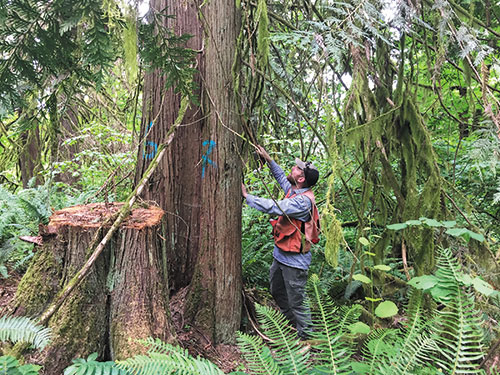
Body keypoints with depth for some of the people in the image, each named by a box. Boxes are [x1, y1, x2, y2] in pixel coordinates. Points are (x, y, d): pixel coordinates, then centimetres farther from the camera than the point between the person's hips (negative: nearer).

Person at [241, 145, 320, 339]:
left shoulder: (303, 201, -28)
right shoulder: (294, 191, 1)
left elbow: (272, 207, -32)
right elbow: (281, 177, 20)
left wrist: (246, 196, -22)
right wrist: (268, 159, 12)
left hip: (294, 260, -10)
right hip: (281, 255, 10)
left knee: (296, 300, 4)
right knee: (277, 291, 26)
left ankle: (305, 336, 23)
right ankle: (293, 323, 46)